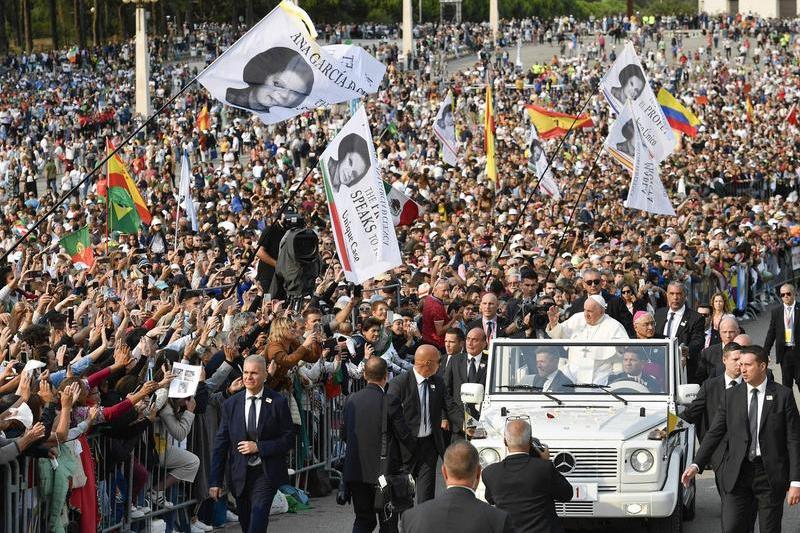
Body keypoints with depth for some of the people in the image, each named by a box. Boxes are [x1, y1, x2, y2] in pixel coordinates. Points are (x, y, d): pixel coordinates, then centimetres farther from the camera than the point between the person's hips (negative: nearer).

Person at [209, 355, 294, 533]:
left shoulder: (278, 403, -2)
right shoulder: (231, 404, 5)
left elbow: (288, 439, -2)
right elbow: (220, 444, 5)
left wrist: (259, 447, -14)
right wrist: (215, 481, 0)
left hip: (266, 473, -3)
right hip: (240, 474, 3)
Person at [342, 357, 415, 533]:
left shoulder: (351, 400, 2)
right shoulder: (390, 402, -13)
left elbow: (345, 435, 10)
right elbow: (404, 434, -8)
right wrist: (415, 450, 11)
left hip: (355, 470, 4)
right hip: (383, 470, -4)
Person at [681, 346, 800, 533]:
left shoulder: (783, 395, 0)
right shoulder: (731, 396, 7)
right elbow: (714, 433, 6)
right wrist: (696, 465, -8)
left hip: (770, 474, -2)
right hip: (737, 474, 2)